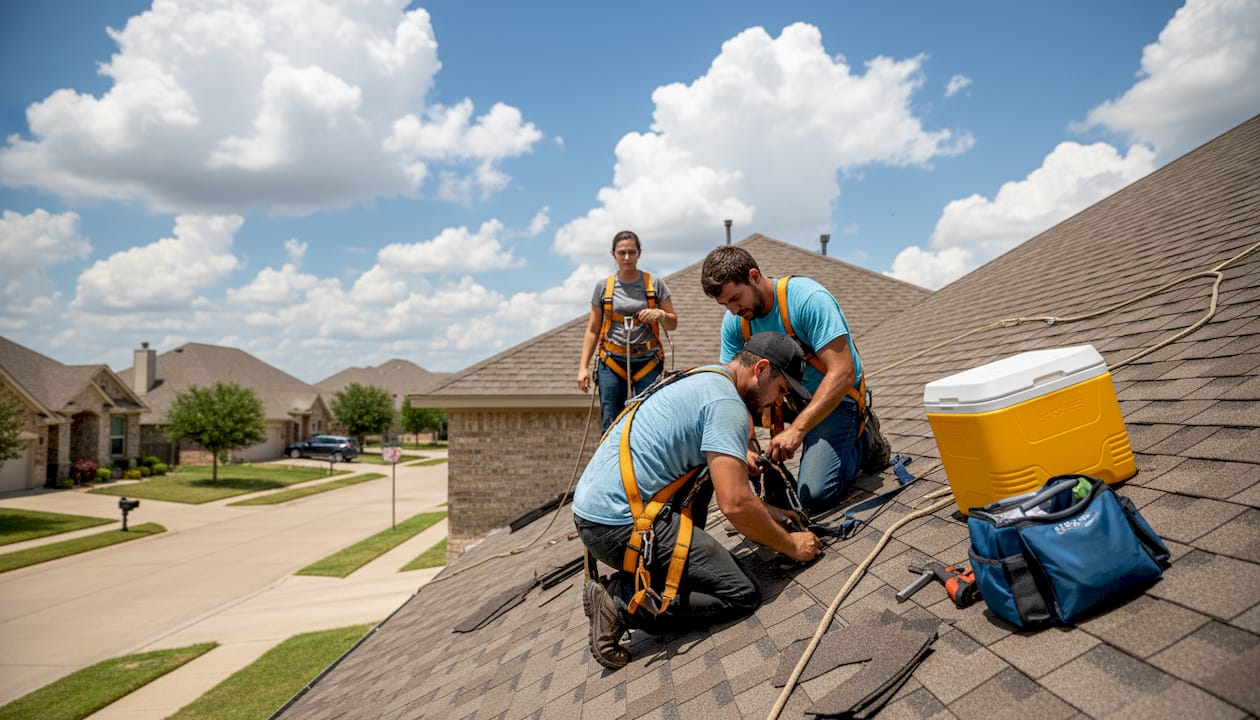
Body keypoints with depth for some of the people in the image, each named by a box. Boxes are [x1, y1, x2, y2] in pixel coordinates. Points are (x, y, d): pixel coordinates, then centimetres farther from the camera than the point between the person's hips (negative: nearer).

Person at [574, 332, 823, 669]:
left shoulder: (703, 379, 18)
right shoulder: (726, 404, -12)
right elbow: (735, 504, -19)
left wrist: (766, 512, 26)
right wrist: (791, 545, -3)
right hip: (622, 525, -10)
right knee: (742, 594, -4)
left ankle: (683, 556, 16)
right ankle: (623, 600, -7)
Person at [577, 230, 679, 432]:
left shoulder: (655, 284, 4)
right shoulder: (603, 287, 6)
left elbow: (673, 323, 8)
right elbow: (592, 330, 8)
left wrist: (660, 314, -15)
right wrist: (583, 366, 1)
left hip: (648, 362, -1)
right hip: (612, 362, 1)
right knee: (610, 426, 1)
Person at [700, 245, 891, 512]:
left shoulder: (809, 299, -28)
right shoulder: (734, 322, -10)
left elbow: (843, 374, -32)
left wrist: (797, 429, -39)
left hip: (836, 396, -7)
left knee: (815, 495, -18)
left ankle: (864, 441, 10)